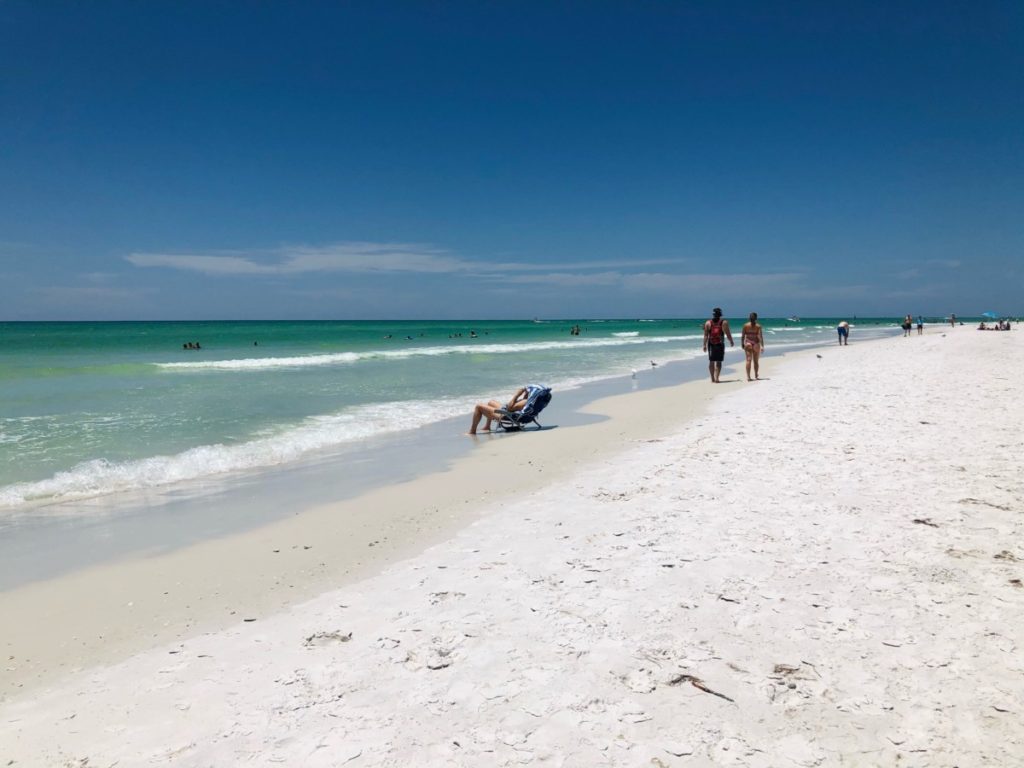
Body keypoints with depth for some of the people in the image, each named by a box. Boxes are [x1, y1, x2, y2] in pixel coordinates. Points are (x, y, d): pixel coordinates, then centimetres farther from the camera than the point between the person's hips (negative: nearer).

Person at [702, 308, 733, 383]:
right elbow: (728, 334, -1)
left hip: (711, 344, 1)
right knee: (718, 362, 3)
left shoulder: (708, 323, 0)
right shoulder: (724, 322, -3)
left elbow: (705, 335, -4)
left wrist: (704, 345, -2)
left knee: (711, 362, 9)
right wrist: (731, 342, 14)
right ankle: (716, 378, -5)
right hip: (720, 344, -1)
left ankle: (713, 379, 12)